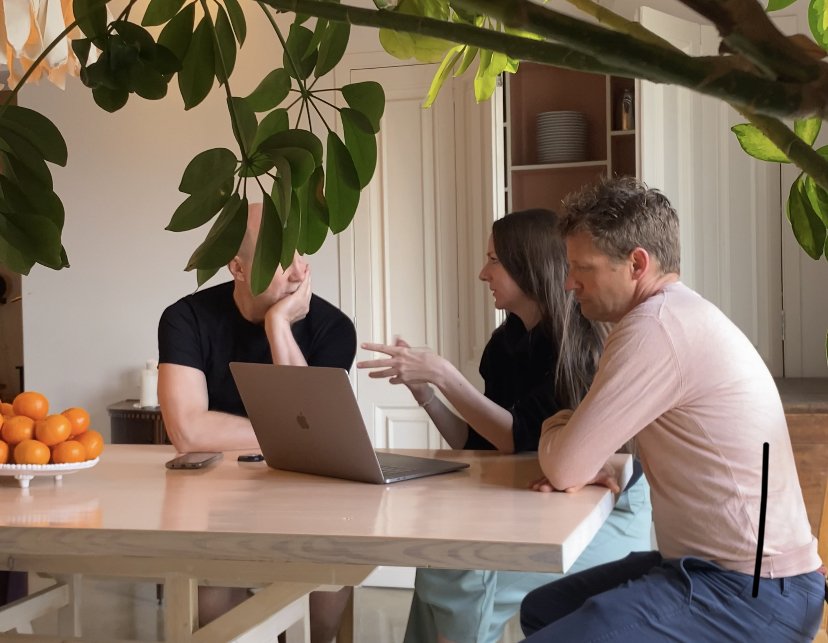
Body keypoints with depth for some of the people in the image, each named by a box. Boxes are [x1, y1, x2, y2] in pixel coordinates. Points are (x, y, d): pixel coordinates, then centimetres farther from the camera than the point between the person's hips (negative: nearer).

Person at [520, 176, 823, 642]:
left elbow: (565, 468, -19)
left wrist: (554, 431, 3)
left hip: (750, 592, -10)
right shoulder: (680, 314, 12)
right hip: (732, 567, 10)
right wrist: (579, 455, -5)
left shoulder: (657, 327, -21)